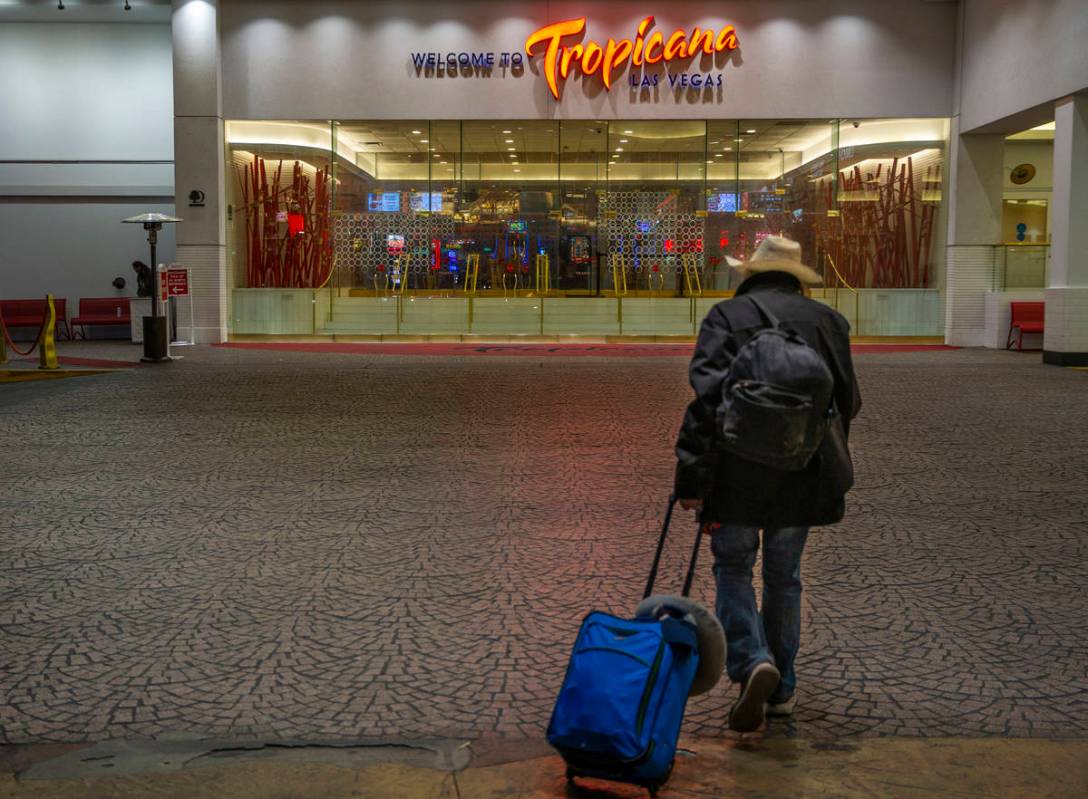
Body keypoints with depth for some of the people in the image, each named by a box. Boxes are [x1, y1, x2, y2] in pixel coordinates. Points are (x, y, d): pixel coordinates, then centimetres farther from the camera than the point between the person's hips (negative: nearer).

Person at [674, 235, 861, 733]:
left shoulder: (726, 317, -3)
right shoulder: (826, 320, 9)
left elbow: (706, 397, -14)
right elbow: (848, 401, 12)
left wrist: (692, 477, -13)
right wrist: (829, 470, 24)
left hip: (740, 469, -3)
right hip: (803, 470, 3)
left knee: (733, 567, 11)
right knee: (784, 576, 16)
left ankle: (752, 662, -11)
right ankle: (781, 688, 23)